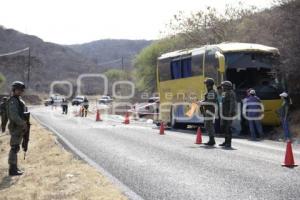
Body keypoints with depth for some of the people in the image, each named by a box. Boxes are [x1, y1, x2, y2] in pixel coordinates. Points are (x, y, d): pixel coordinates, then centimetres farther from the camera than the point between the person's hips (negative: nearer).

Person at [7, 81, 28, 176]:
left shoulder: (19, 100, 15)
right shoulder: (13, 101, -16)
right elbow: (14, 116, -24)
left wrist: (24, 124, 10)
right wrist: (23, 124, -18)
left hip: (19, 127, 10)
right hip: (16, 128, -10)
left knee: (16, 148, 14)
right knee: (14, 148, -5)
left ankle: (14, 168, 23)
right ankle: (12, 170, 0)